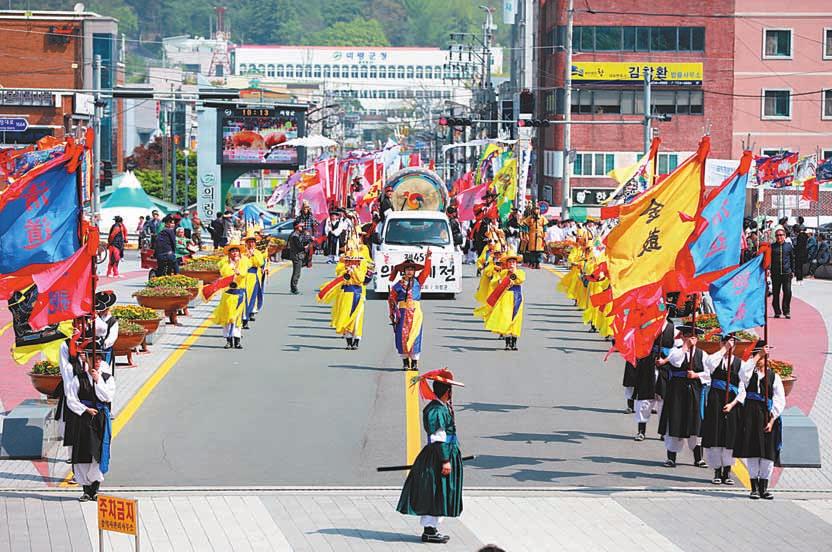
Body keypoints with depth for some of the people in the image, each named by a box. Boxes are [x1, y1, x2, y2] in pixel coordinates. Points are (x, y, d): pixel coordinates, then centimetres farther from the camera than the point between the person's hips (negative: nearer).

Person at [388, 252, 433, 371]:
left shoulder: (418, 282, 10)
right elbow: (391, 298, 9)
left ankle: (415, 362, 5)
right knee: (403, 335, -4)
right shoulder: (398, 285, 6)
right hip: (403, 312, -1)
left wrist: (428, 258, -9)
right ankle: (405, 361, 4)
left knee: (414, 336, -1)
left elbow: (426, 271, 1)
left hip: (415, 312, 1)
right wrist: (392, 313, 2)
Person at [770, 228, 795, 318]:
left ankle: (786, 311, 2)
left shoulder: (789, 246, 7)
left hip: (787, 273, -1)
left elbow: (792, 259, 13)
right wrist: (768, 268, -6)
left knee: (787, 292, -7)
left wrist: (793, 270, 11)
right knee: (775, 293, 3)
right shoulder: (772, 246, 7)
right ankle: (777, 312, 12)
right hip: (775, 273, 1)